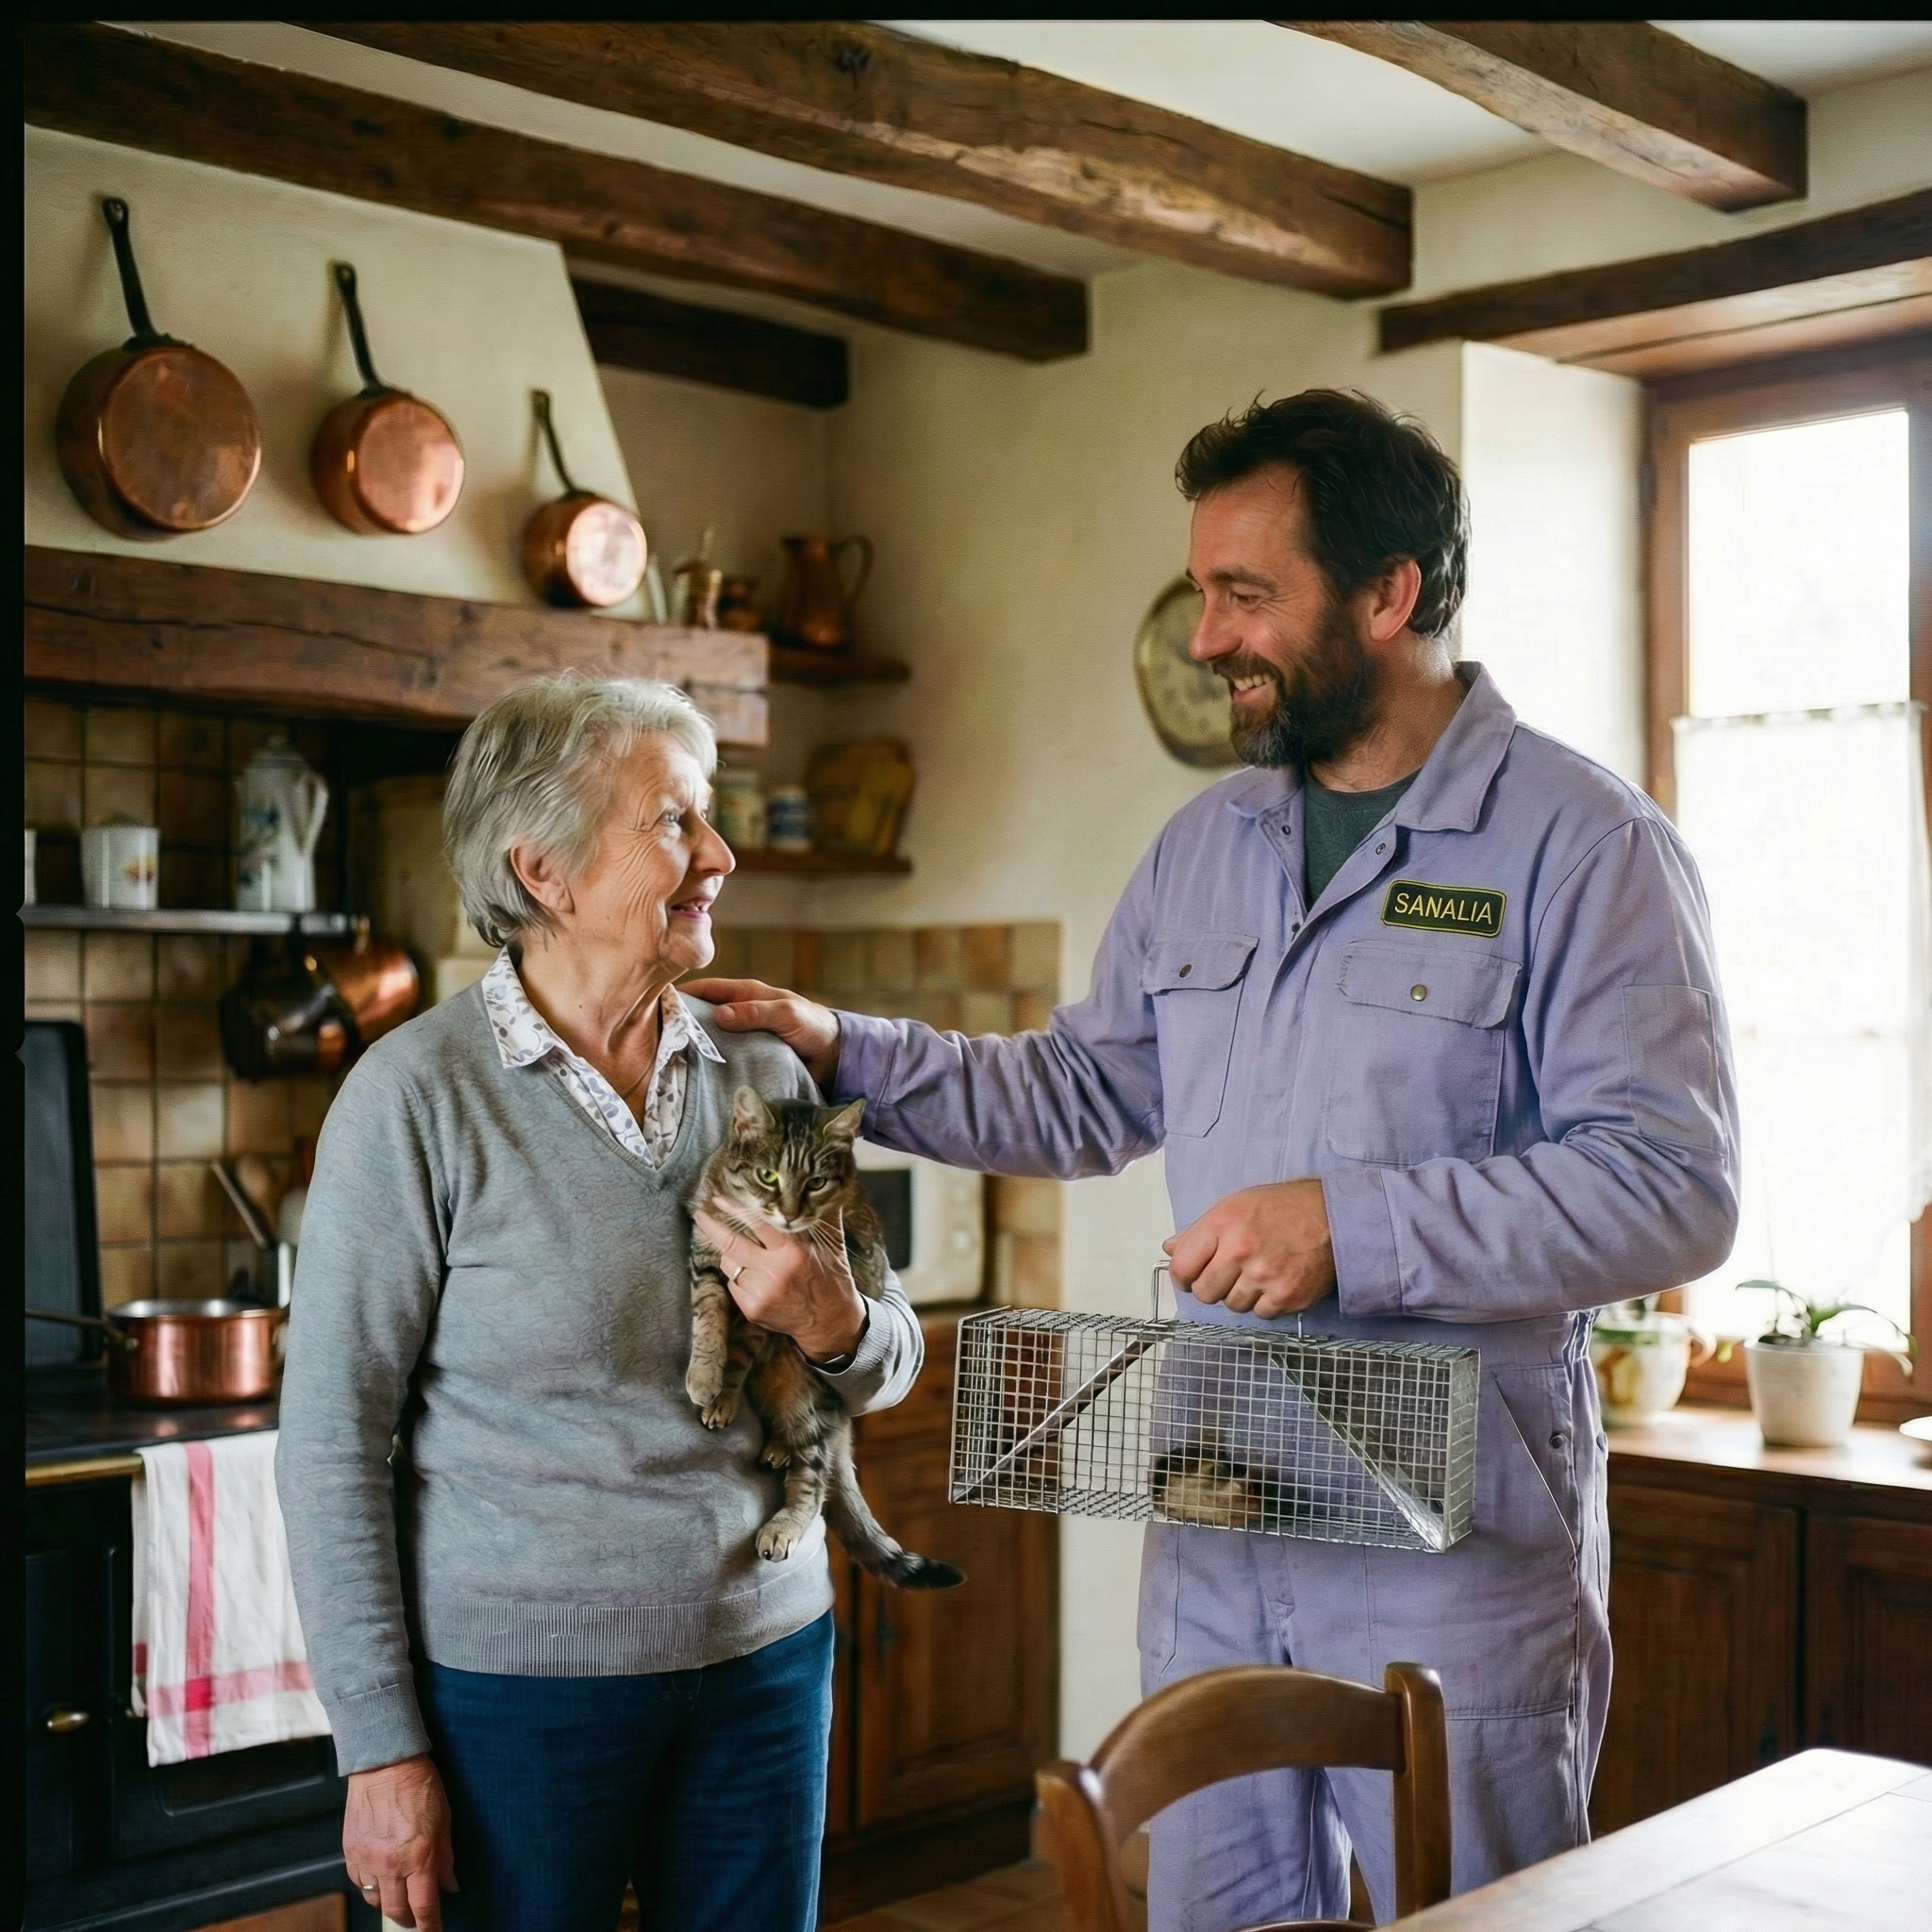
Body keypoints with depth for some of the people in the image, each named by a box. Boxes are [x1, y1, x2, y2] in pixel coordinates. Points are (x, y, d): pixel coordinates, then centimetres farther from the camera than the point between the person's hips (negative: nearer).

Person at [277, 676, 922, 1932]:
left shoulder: (761, 1071, 2)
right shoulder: (419, 1095, -12)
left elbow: (889, 1366, 10)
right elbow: (333, 1439, -10)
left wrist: (838, 1328, -13)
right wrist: (383, 1749, -10)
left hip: (764, 1650, 5)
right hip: (518, 1680, -4)